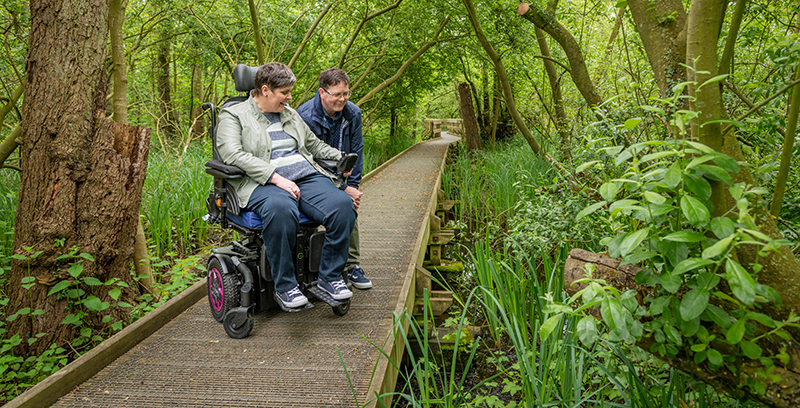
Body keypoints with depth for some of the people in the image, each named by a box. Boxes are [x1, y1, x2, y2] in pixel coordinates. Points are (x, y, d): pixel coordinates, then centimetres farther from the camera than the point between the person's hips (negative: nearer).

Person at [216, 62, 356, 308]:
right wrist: (276, 177, -21)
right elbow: (233, 154, -12)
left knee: (343, 204, -24)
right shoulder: (233, 116, 5)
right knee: (281, 210, -41)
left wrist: (341, 159, 16)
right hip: (262, 184, -5)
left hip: (306, 176, 6)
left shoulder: (290, 114, 25)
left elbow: (314, 144, 36)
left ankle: (330, 277, -10)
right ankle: (284, 286, -24)